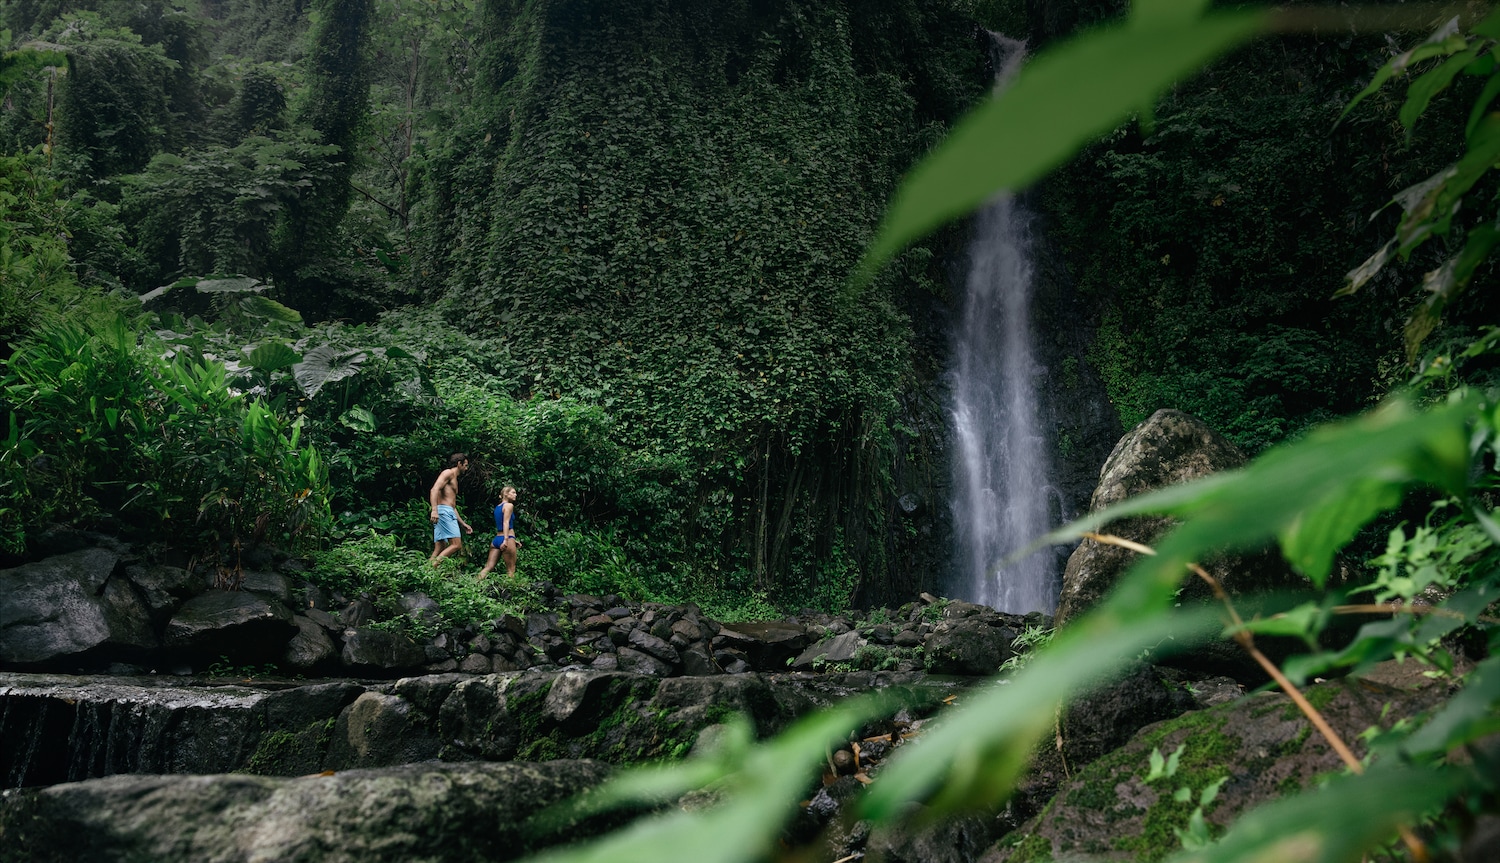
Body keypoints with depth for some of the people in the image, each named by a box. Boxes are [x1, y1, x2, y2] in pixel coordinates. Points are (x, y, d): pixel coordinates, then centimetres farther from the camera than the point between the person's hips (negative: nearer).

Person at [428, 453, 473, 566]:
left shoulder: (454, 480, 30)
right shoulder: (449, 473, 1)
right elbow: (434, 490, -15)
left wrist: (463, 524, 30)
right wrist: (434, 510, -28)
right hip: (444, 511, -10)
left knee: (440, 550, 2)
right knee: (456, 544, -17)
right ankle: (430, 568, -25)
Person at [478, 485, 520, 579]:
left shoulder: (497, 507, 20)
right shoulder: (509, 505, -4)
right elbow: (506, 523, -17)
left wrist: (513, 540, 28)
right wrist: (506, 540, -26)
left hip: (496, 539, 7)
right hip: (507, 539, -7)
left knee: (488, 567, 0)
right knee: (511, 570, -2)